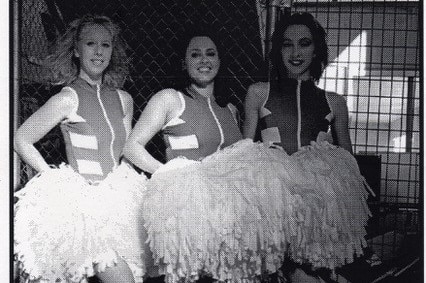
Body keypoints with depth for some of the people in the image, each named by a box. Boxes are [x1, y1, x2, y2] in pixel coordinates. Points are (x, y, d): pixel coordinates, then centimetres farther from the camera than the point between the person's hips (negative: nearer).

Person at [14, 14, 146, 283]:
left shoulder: (123, 100, 8)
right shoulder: (68, 99, -9)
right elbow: (22, 140, -4)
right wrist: (55, 178, -5)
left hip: (117, 198, 6)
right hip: (81, 202, -6)